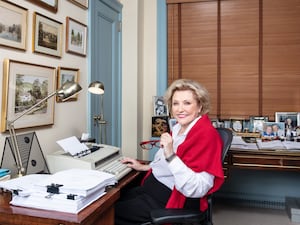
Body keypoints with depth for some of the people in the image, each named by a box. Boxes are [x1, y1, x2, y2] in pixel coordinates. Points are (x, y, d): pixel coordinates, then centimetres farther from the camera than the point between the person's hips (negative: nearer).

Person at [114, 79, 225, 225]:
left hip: (169, 200, -9)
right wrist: (143, 167, 22)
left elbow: (197, 189, -30)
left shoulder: (206, 135, -22)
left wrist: (171, 156, -35)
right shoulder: (179, 128, 6)